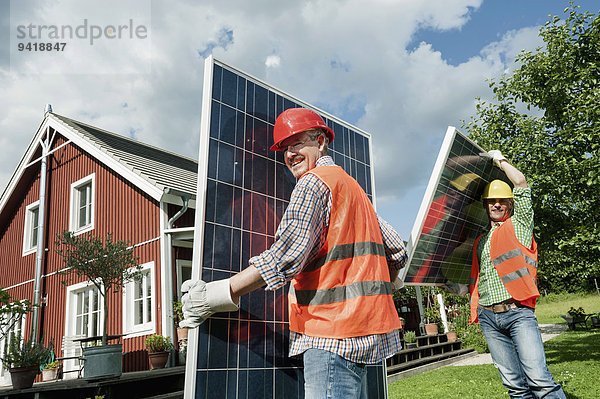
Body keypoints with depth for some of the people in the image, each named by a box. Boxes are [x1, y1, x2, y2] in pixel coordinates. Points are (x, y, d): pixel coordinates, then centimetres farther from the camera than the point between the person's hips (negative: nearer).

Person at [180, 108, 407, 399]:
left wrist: (214, 296, -18)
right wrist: (375, 293, 33)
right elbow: (397, 253, 23)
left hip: (334, 331, -10)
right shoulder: (352, 187, 22)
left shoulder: (314, 182, -7)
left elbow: (287, 257, -19)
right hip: (363, 330, 10)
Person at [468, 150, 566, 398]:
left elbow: (521, 182, 0)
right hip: (488, 318, 5)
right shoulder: (480, 241, 21)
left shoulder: (519, 225, 9)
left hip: (518, 312, -4)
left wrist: (500, 160, 13)